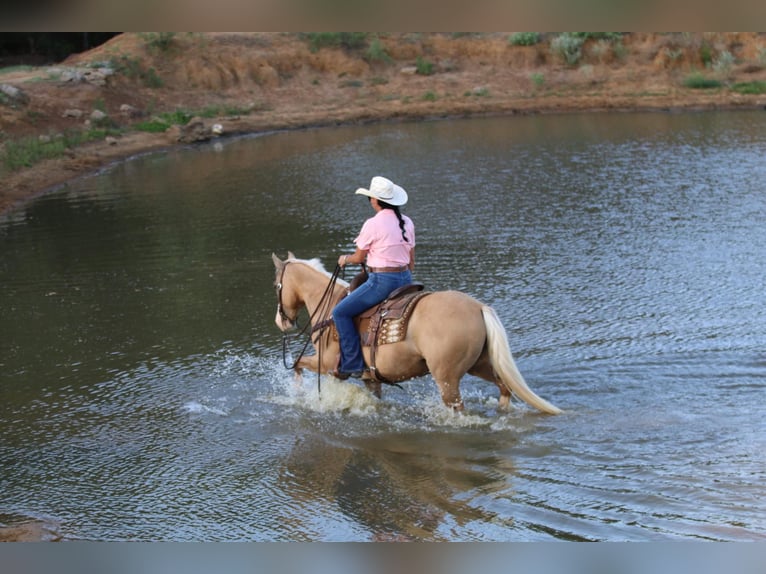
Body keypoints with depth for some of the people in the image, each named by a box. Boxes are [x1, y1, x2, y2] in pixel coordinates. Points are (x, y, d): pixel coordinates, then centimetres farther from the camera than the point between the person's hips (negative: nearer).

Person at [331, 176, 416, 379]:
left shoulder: (373, 224, -13)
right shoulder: (407, 223, 8)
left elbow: (359, 257, -3)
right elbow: (412, 260, 15)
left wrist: (345, 259, 18)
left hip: (382, 281, -8)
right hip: (404, 279, 8)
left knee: (341, 312, -1)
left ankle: (352, 365, -5)